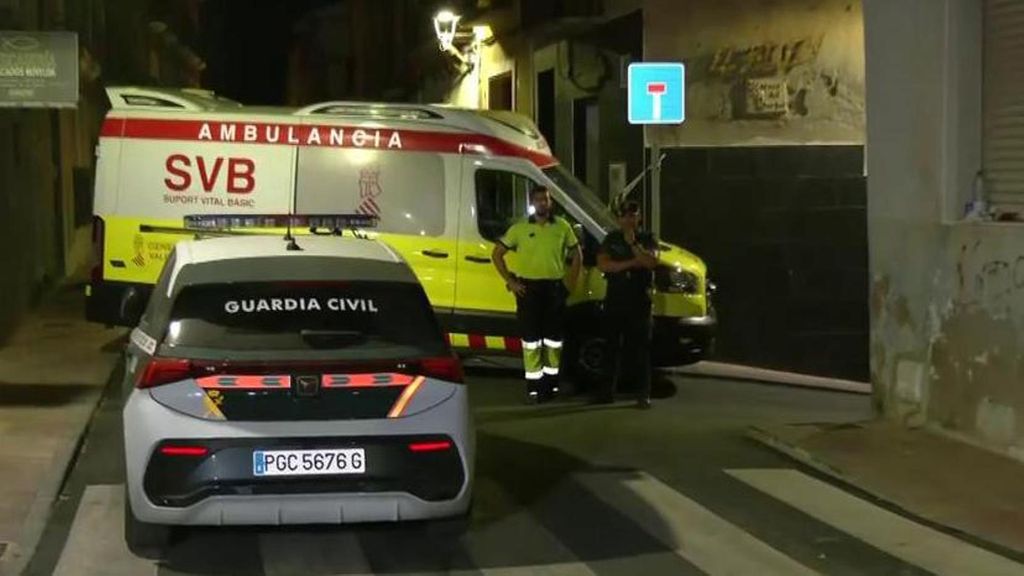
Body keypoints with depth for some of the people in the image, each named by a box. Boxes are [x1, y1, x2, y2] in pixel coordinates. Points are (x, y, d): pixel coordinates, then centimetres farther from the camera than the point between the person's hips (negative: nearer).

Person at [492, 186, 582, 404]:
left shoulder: (562, 226, 5)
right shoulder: (520, 228, 0)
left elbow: (576, 254, 15)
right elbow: (497, 254, 4)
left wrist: (571, 280, 4)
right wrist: (510, 281, -2)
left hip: (555, 287, 2)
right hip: (528, 288, -2)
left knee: (554, 338, 8)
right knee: (531, 338, -1)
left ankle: (552, 383, 20)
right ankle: (533, 387, 3)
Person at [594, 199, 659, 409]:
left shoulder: (647, 239, 5)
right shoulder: (611, 239, 10)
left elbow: (651, 262, -13)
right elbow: (602, 264, -5)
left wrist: (633, 244, -16)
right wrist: (631, 263, -12)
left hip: (639, 301, -2)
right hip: (615, 299, 2)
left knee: (640, 347, -2)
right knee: (612, 346, 6)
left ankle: (643, 395, 0)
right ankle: (607, 391, 12)